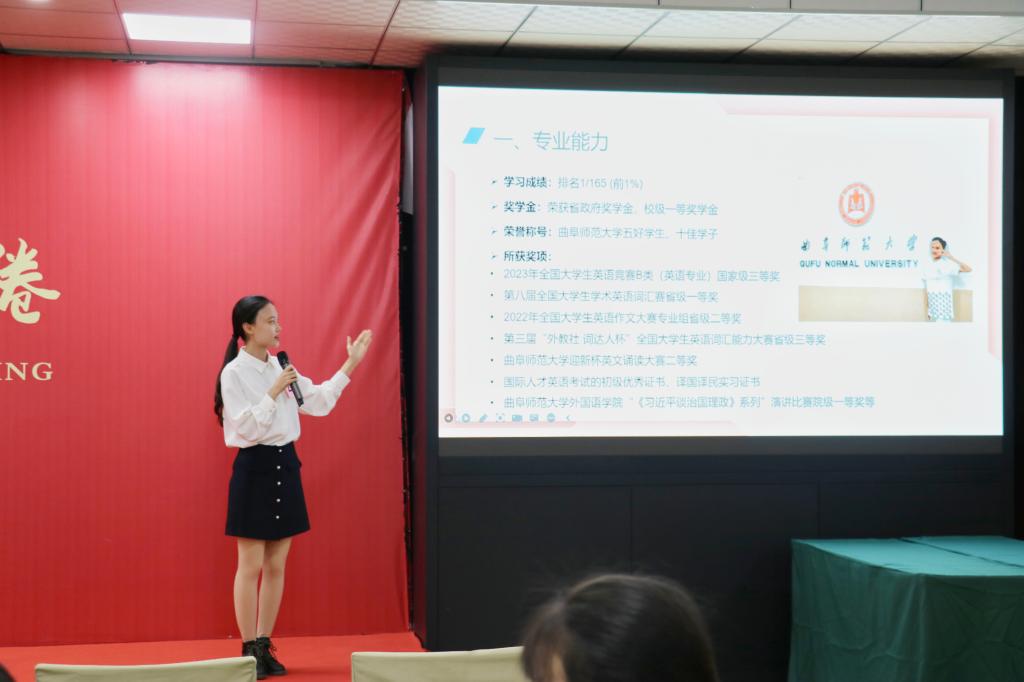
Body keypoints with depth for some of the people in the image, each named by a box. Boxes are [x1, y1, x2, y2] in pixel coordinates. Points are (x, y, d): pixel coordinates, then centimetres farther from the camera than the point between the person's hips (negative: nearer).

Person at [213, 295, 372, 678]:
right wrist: (274, 393, -23)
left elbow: (319, 403, 10)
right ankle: (249, 650, 8)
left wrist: (350, 366, 9)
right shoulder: (234, 373, -11)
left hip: (285, 466, 7)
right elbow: (246, 429, -17)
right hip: (255, 469, -7)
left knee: (276, 566, 10)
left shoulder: (280, 367, 10)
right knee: (251, 566, -1)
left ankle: (264, 647, 18)